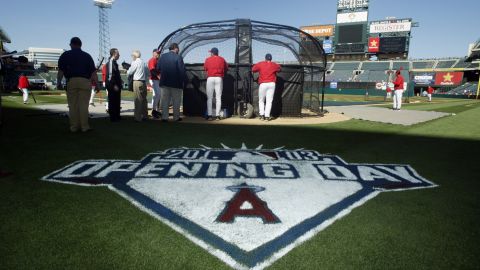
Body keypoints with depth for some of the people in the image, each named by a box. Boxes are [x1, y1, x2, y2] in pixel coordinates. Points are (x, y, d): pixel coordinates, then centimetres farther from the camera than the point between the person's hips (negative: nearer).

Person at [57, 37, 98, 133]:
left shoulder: (65, 55, 10)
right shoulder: (87, 56, 10)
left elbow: (61, 70, 2)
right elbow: (93, 71, 3)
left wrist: (59, 82, 3)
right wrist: (97, 83, 3)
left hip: (71, 81, 0)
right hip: (85, 81, 0)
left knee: (72, 105, 5)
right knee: (83, 105, 0)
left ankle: (74, 127, 7)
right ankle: (84, 126, 0)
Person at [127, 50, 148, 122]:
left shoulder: (135, 62, -7)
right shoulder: (144, 62, 10)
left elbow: (129, 72, -3)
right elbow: (147, 73, 16)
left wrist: (127, 71, 18)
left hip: (137, 82, -6)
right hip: (144, 82, 6)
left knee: (138, 100, -4)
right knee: (144, 99, 12)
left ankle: (138, 117, -2)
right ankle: (145, 115, 19)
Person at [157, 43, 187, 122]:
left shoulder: (163, 56, 5)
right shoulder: (178, 57, -10)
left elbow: (158, 68, 9)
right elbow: (182, 71, -13)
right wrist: (184, 80, -3)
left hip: (164, 82, 4)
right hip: (176, 83, -4)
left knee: (165, 100, 8)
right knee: (176, 101, 7)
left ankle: (164, 117, 5)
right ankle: (176, 117, 13)